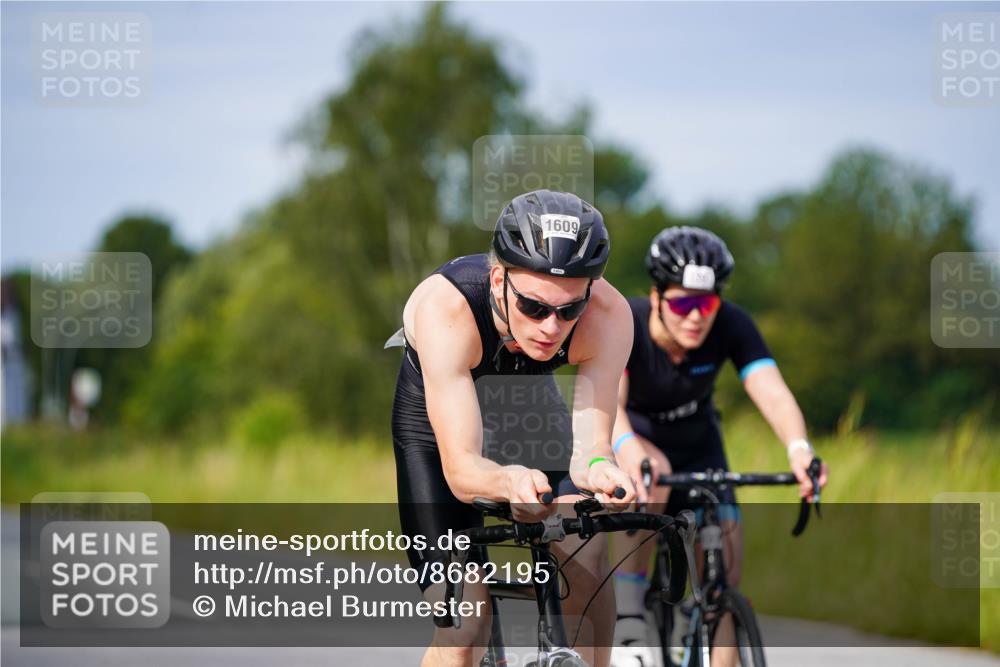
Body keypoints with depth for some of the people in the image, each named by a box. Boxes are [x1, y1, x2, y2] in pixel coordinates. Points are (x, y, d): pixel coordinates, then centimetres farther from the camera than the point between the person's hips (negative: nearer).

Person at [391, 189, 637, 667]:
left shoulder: (608, 314, -34)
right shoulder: (444, 308, -41)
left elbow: (590, 439, -35)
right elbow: (460, 469, -44)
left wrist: (597, 466, -59)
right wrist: (510, 481, -66)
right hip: (432, 419, -3)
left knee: (586, 557, -21)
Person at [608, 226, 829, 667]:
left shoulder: (731, 326, -25)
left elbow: (772, 391, -39)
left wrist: (798, 448, -60)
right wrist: (627, 446, -68)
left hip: (695, 445, 3)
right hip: (632, 438, -2)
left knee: (725, 547, -17)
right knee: (651, 485, -35)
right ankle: (628, 626, -29)